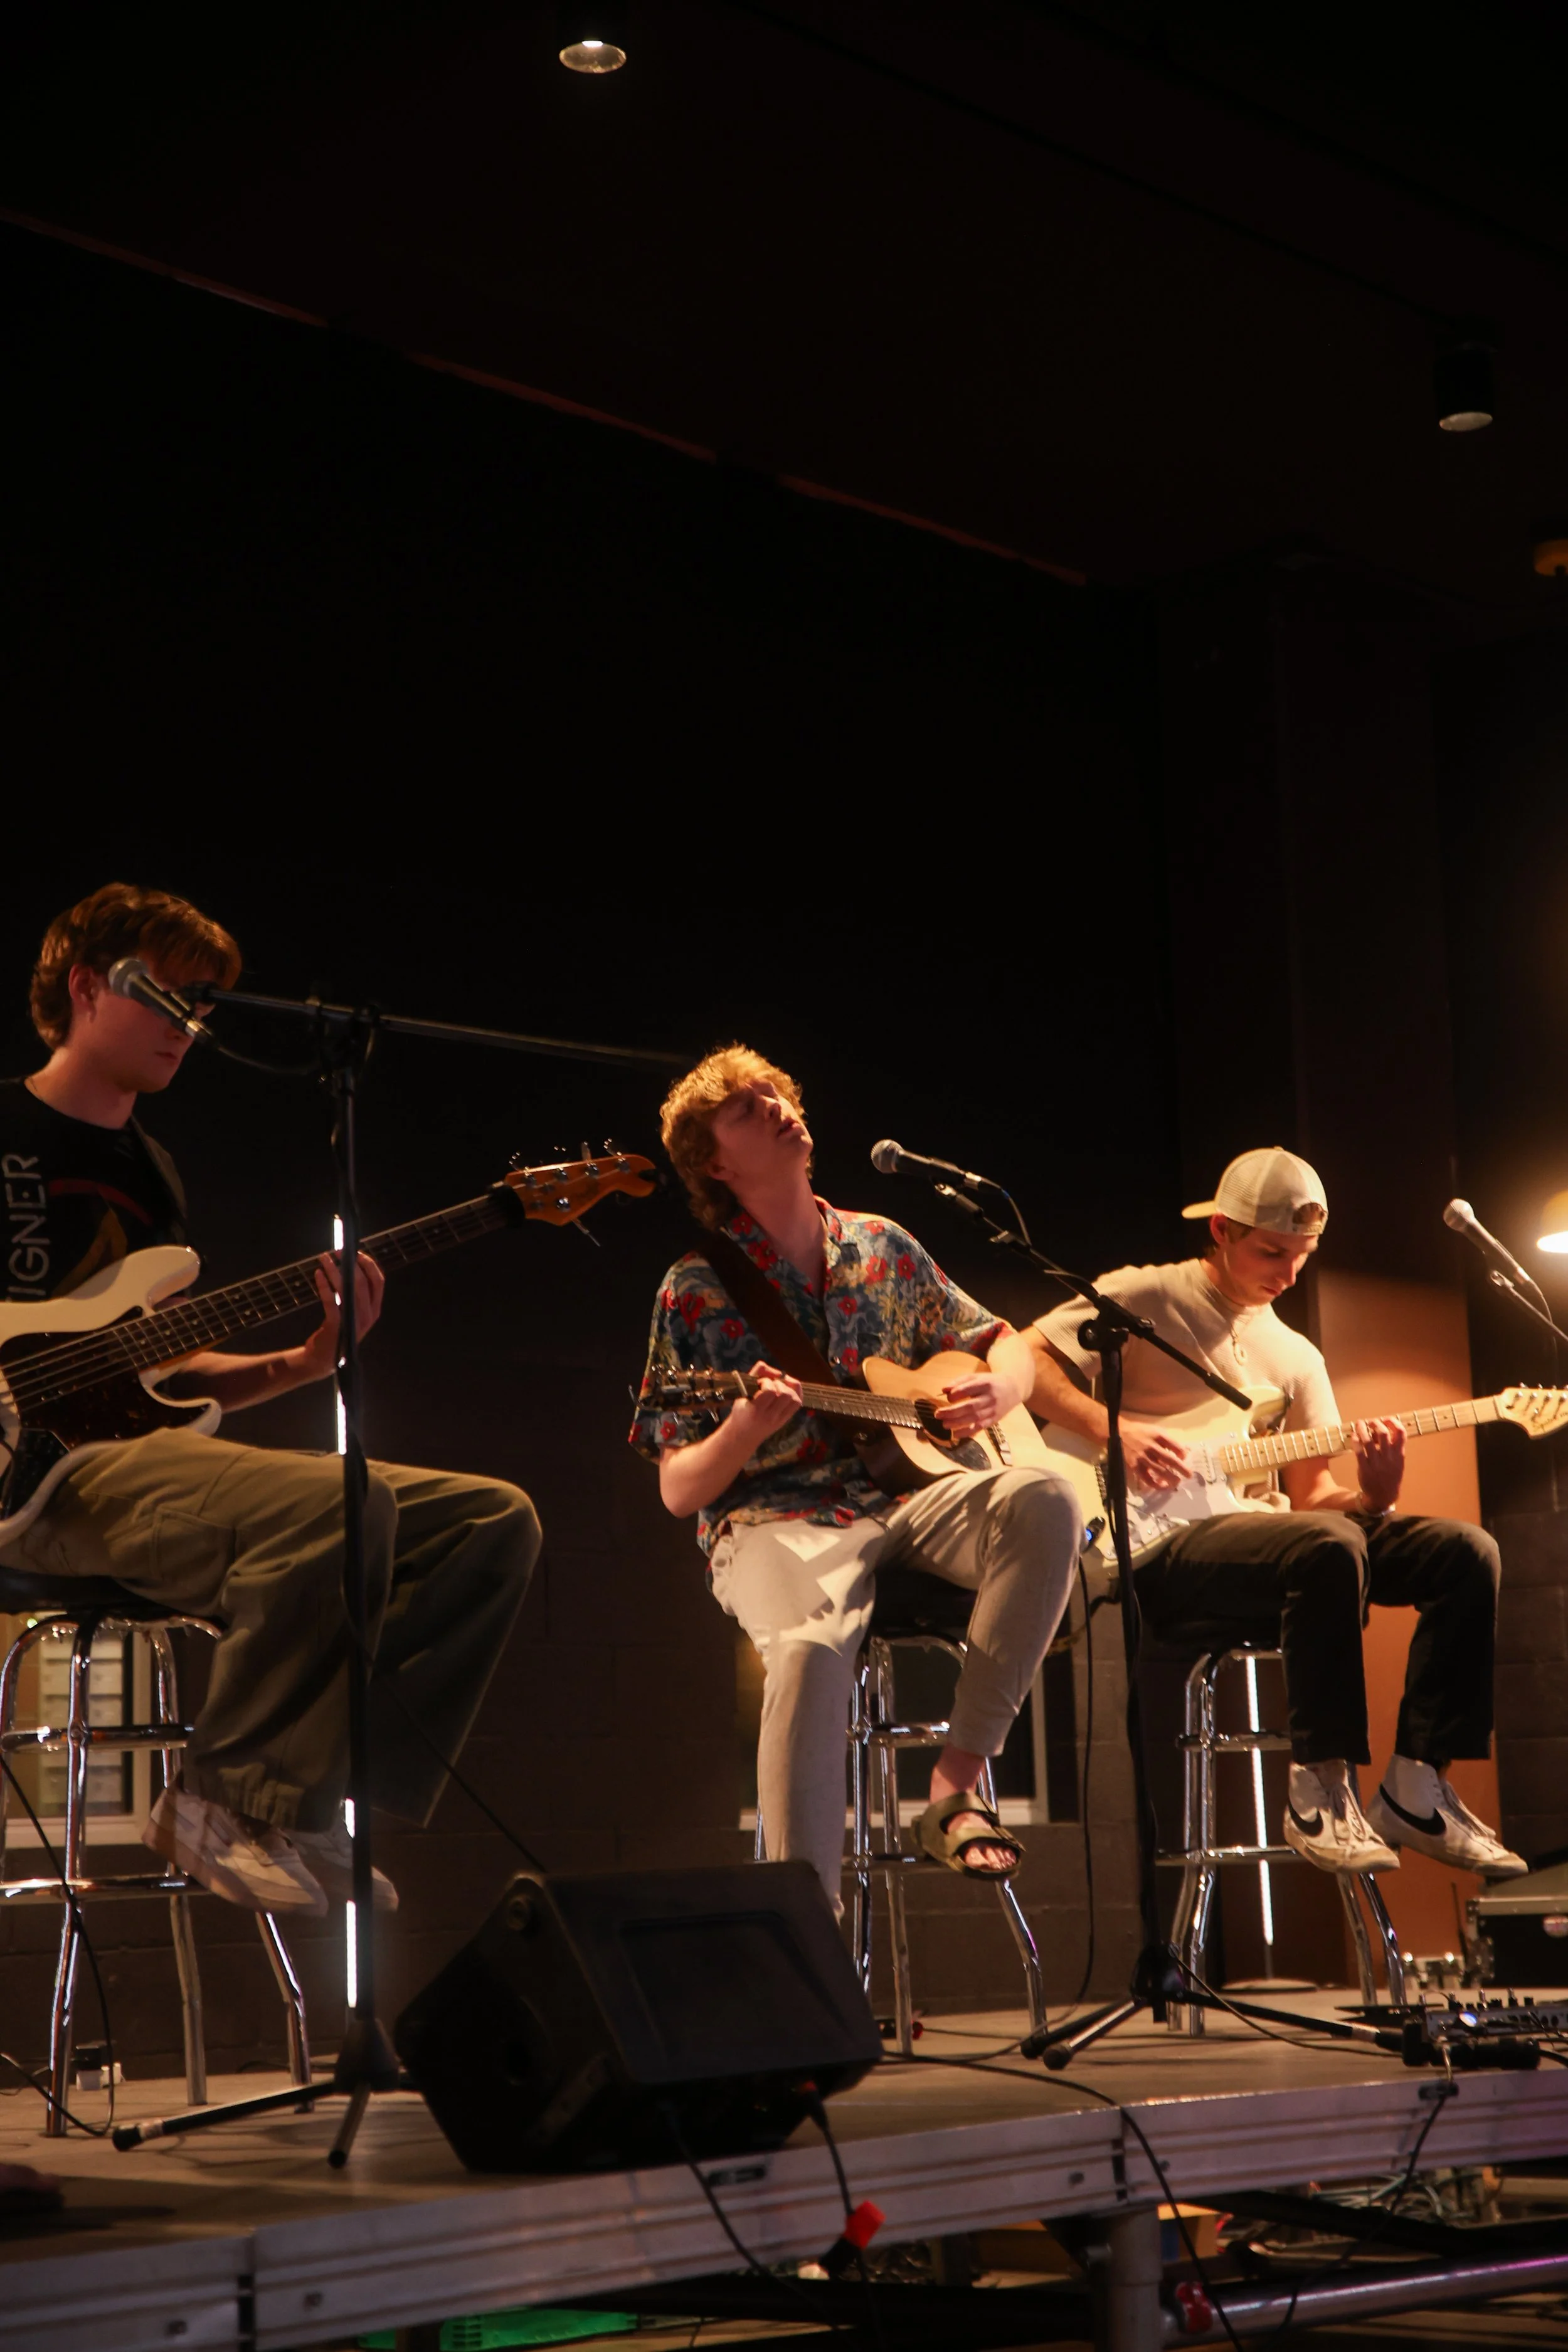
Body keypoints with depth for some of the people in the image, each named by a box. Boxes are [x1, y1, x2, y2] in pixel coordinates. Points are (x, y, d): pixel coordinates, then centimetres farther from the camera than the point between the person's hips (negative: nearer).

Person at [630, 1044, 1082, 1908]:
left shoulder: (883, 1248, 16)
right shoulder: (697, 1288, 4)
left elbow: (1009, 1346, 24)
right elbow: (679, 1493, 0)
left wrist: (997, 1389, -1)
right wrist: (748, 1428, -21)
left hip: (906, 1494, 4)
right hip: (774, 1519, -4)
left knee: (1043, 1499, -27)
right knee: (811, 1647, -38)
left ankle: (955, 1789, -24)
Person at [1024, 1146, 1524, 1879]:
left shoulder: (1295, 1357, 20)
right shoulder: (1144, 1298, 4)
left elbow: (1310, 1494, 14)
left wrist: (1372, 1496, -9)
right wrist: (1112, 1430, -16)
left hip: (1260, 1531, 7)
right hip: (1163, 1549, -7)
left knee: (1465, 1553, -13)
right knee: (1328, 1548, -37)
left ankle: (1416, 1791, -9)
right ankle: (1319, 1792, -26)